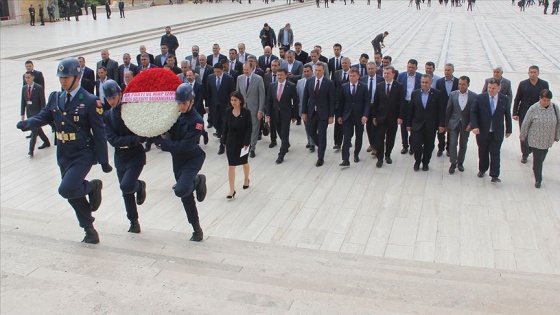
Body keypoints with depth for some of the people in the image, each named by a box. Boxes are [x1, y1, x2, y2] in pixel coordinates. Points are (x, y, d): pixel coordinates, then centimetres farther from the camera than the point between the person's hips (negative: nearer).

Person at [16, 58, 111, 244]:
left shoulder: (90, 101, -11)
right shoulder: (55, 98, 7)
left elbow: (99, 133, -11)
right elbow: (44, 117, 6)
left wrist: (103, 160, -11)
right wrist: (28, 123, -17)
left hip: (83, 154, -6)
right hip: (63, 155, 6)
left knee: (66, 189, -22)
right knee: (73, 196, 12)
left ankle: (92, 187, 9)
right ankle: (89, 230, 28)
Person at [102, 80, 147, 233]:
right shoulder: (107, 116, 0)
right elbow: (112, 139, -13)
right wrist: (135, 139, -23)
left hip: (136, 155, -4)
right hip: (120, 157, 4)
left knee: (126, 186, -24)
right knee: (126, 193, 11)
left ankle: (140, 186, 12)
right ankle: (134, 222, 30)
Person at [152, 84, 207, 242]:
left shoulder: (196, 120, -21)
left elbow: (184, 146, -26)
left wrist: (161, 141, -23)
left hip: (193, 159, -6)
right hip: (177, 159, 6)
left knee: (180, 190, -26)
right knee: (186, 198, 13)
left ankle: (197, 181, 7)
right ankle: (197, 230, 28)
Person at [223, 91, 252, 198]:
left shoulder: (246, 112, -13)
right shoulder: (228, 111, -4)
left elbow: (249, 128, -12)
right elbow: (226, 127, 3)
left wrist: (246, 142, -17)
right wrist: (225, 141, 3)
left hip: (243, 141, -2)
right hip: (231, 141, 2)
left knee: (244, 162, 20)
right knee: (231, 165, -2)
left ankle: (246, 179, 47)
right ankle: (232, 190, 1)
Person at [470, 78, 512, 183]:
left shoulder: (504, 99, -2)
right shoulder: (480, 98, -6)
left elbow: (507, 115, 6)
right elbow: (473, 112, -5)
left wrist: (508, 130, 10)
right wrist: (474, 126, -17)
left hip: (497, 133, 0)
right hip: (482, 131, 1)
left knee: (495, 154, -1)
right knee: (483, 153, 15)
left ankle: (494, 176, 3)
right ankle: (482, 170, 34)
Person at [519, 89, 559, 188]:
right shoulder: (533, 109, -16)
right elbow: (525, 124, -6)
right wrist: (522, 136, 1)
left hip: (548, 140, 3)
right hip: (535, 140, -3)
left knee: (541, 158, 19)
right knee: (537, 159, -1)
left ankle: (536, 169, 45)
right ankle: (538, 179, 13)